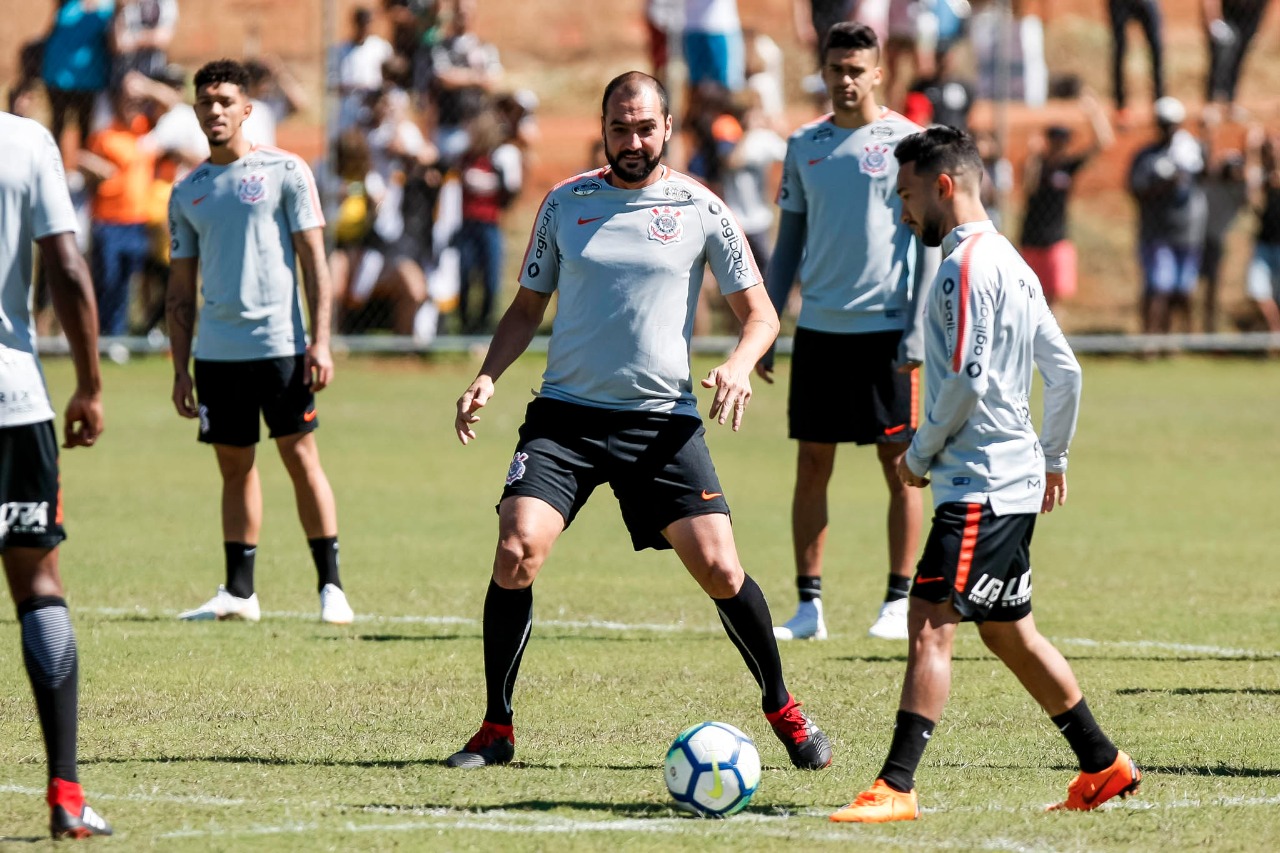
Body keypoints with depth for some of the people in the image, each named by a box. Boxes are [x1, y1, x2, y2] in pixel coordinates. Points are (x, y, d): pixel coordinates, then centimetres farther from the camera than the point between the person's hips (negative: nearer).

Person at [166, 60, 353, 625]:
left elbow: (313, 259, -2)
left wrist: (320, 342, -10)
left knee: (301, 459, -4)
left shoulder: (284, 171, 0)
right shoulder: (187, 192, 12)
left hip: (279, 344, -4)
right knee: (235, 468, 8)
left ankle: (331, 587, 0)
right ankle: (238, 592, 12)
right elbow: (181, 288, 15)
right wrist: (180, 367, 9)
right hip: (217, 351, 4)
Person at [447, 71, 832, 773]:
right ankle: (496, 730, -4)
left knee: (717, 568, -8)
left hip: (663, 418, -1)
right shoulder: (564, 203, 6)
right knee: (517, 551, -17)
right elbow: (528, 307, 15)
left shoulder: (699, 209, 1)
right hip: (565, 414, 1)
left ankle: (782, 711, 15)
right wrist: (487, 378, -1)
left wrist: (739, 364, -16)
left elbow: (759, 313, 5)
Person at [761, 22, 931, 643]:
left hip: (885, 325, -4)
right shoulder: (804, 145, 10)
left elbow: (928, 240, -3)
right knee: (812, 464, 3)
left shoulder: (906, 142, -2)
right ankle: (809, 605, 7)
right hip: (818, 327, 4)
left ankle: (898, 603, 7)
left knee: (898, 463, 0)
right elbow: (789, 240, 15)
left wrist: (917, 329, -10)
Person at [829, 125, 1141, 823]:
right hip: (1015, 482, 10)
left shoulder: (965, 265, -14)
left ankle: (896, 787, -19)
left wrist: (919, 456, -8)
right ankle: (1104, 766, 23)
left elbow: (966, 381, -20)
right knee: (1008, 632, 17)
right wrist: (1054, 457, 27)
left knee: (931, 623, -13)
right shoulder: (1008, 262, 16)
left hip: (979, 486, -10)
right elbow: (1065, 372, 20)